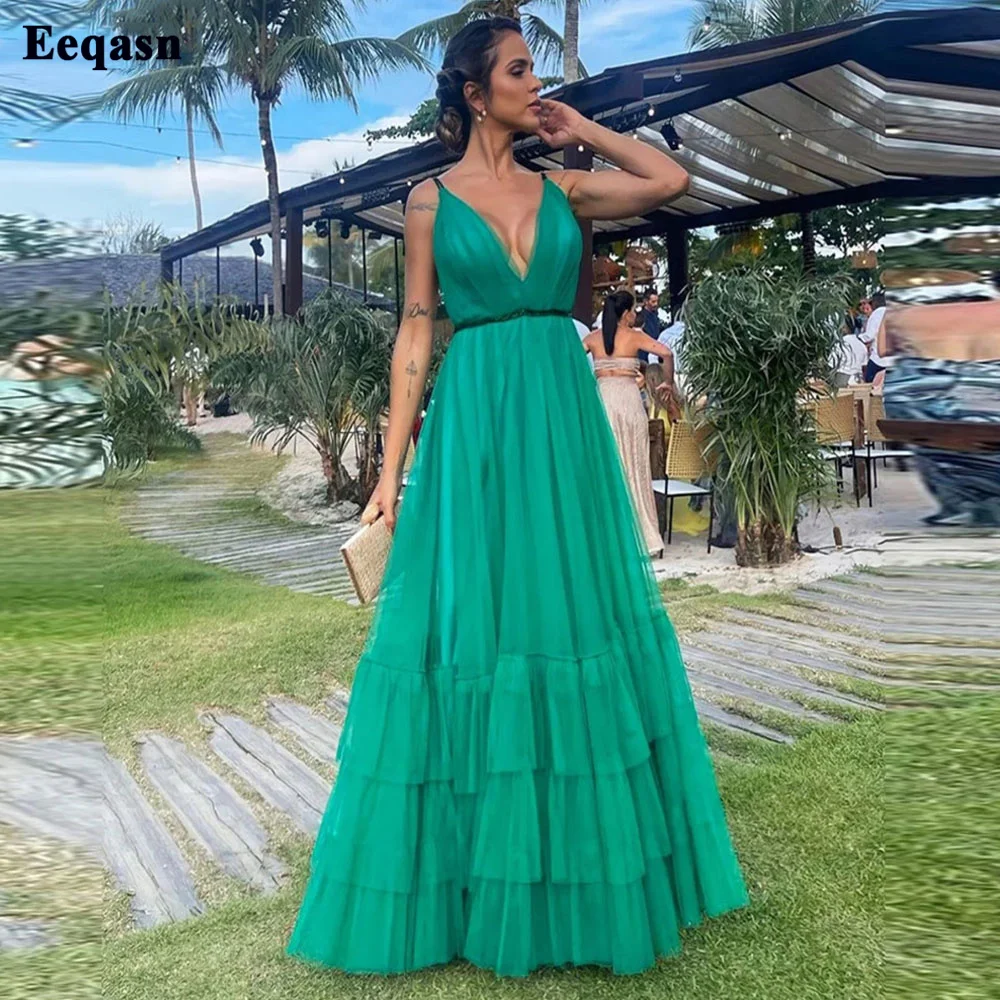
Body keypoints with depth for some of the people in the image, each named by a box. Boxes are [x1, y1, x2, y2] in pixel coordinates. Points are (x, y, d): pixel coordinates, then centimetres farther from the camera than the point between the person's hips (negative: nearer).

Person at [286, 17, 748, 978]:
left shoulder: (560, 189, 13)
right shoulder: (431, 199, 4)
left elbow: (672, 179, 9)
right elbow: (415, 335, 1)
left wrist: (580, 130, 12)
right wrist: (393, 465, -4)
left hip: (565, 420, 4)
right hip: (475, 425, -3)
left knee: (572, 612, 8)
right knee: (473, 625, 0)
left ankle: (577, 865, 26)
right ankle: (477, 874, 19)